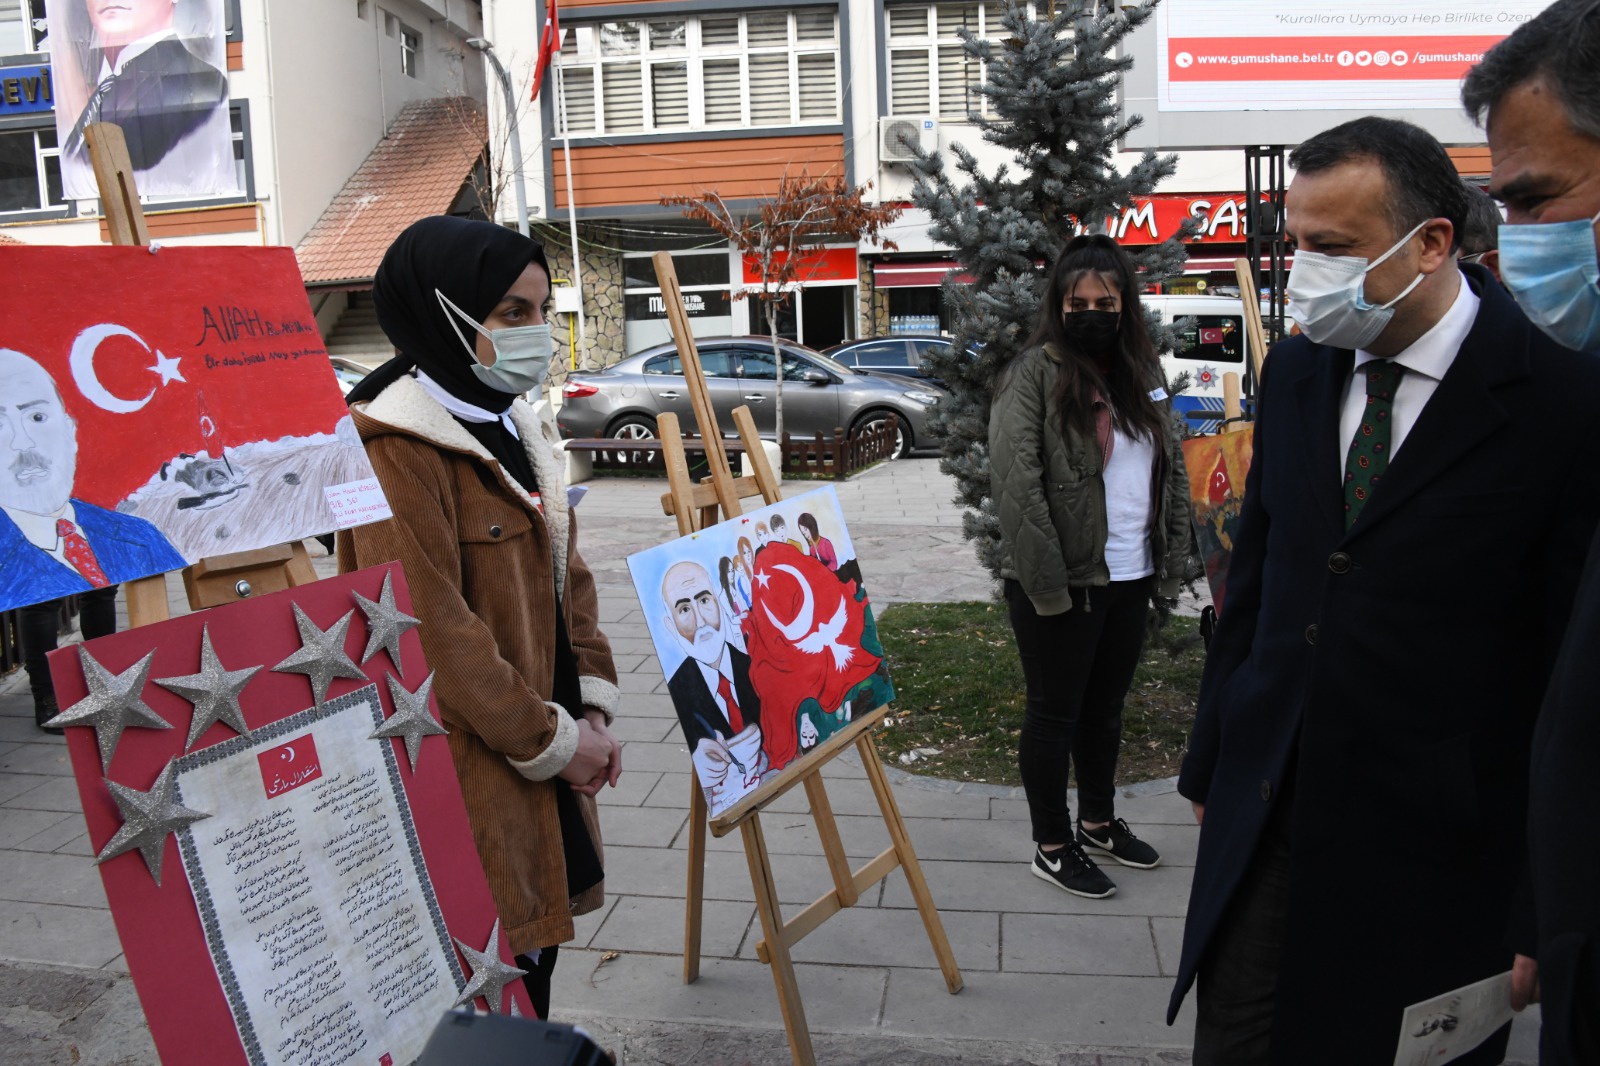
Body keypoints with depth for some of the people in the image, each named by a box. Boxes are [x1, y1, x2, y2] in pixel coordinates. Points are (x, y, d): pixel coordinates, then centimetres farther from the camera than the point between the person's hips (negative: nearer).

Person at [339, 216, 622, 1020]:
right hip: (466, 773, -8)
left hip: (544, 764, 9)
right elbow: (431, 629, -22)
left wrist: (592, 708, 5)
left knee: (535, 953, 20)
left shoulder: (507, 426, 12)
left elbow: (566, 576, 15)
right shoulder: (397, 449, -18)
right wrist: (550, 741, -14)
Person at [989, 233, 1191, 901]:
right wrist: (1048, 585, -20)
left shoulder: (1142, 373, 10)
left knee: (1107, 706, 20)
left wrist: (1172, 561, 7)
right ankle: (1052, 847, 23)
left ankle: (1099, 821, 39)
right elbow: (1017, 485, -18)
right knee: (1055, 713, 7)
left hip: (1130, 577, 7)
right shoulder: (1035, 373, -11)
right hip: (1064, 584, -6)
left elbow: (1173, 470, 14)